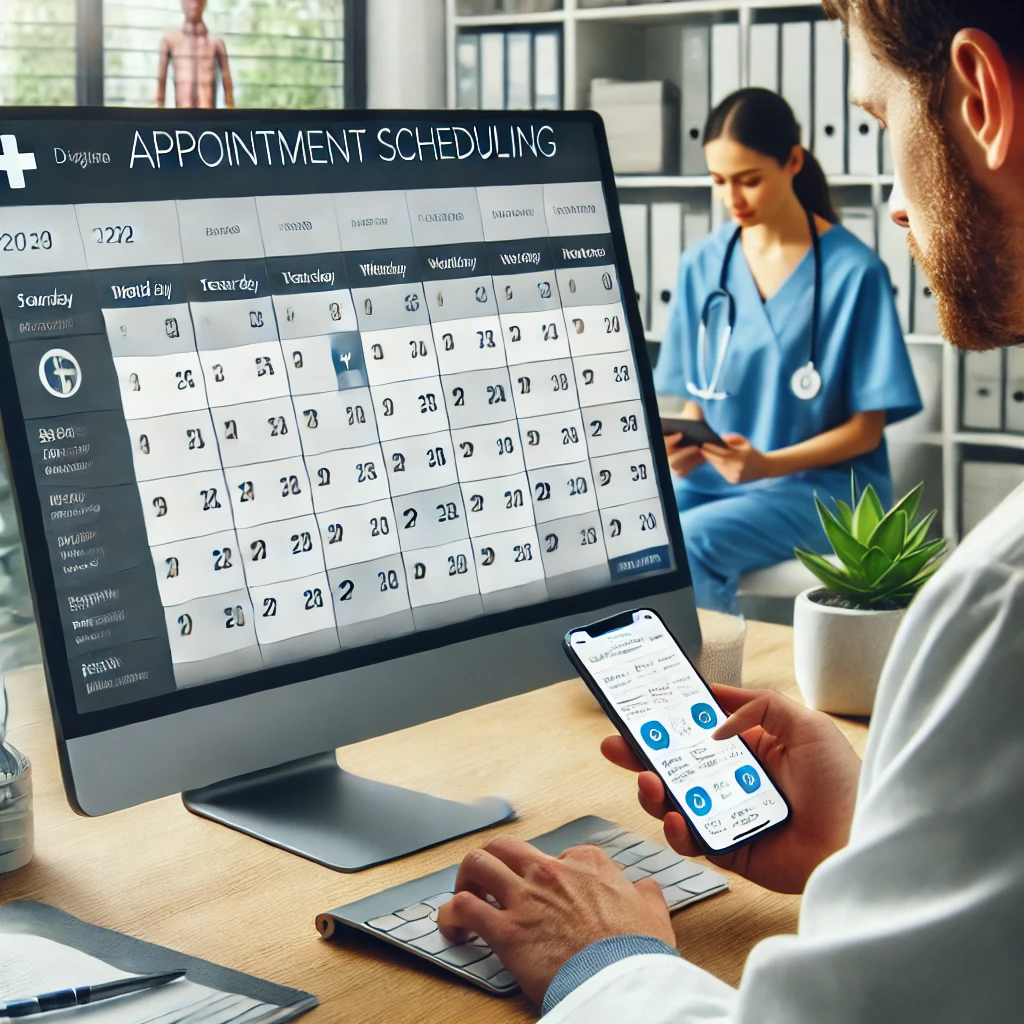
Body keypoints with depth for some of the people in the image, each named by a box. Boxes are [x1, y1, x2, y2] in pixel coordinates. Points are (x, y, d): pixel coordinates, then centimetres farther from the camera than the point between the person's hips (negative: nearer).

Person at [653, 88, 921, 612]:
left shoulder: (854, 271, -8)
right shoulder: (702, 265, 6)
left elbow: (866, 429, -5)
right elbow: (695, 401, 11)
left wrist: (768, 465, -20)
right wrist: (682, 448, -13)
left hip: (825, 480, -4)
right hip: (716, 478, 4)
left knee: (689, 542, -30)